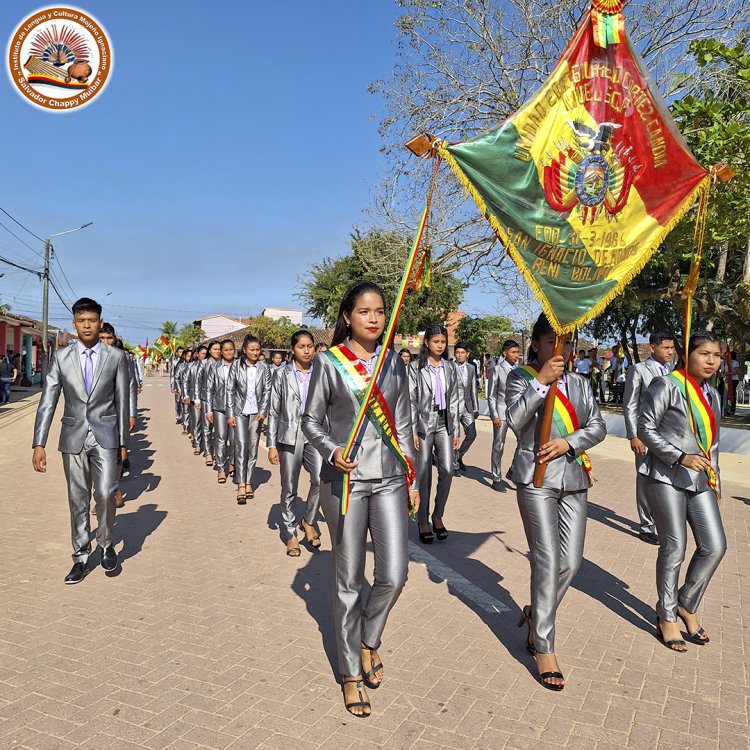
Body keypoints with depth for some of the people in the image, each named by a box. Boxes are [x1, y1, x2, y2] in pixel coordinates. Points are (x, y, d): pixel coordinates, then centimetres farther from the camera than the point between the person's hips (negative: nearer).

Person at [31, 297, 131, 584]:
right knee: (78, 499, 9)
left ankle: (106, 543, 14)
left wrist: (123, 442, 3)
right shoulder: (61, 357, 3)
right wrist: (39, 444, -6)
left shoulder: (117, 357, -1)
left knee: (105, 493, -13)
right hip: (73, 437, 2)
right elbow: (47, 401, 1)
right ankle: (81, 558, 22)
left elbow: (122, 402, 2)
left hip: (105, 436, -2)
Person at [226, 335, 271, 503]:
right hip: (240, 411, -1)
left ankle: (248, 482, 15)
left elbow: (267, 391, 2)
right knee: (241, 445, -10)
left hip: (256, 412, 1)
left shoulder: (264, 368, 1)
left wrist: (263, 411, -9)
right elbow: (230, 390, 1)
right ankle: (241, 485, -11)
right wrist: (230, 414, -3)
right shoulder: (236, 365, 0)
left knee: (253, 447, 5)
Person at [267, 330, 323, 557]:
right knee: (289, 489, 6)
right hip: (290, 436, 0)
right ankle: (291, 534, 24)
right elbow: (274, 412, 4)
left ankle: (309, 521, 7)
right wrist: (271, 445, 0)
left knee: (321, 479, -19)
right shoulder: (283, 375, 3)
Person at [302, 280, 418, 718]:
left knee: (394, 575, -2)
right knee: (350, 581, 6)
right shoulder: (329, 362, -3)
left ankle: (369, 640, 30)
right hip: (345, 480, -3)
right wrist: (332, 451, -20)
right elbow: (312, 420, 0)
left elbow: (403, 424, 12)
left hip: (389, 479, 3)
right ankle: (352, 674, 26)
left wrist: (412, 478, 12)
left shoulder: (394, 362, 8)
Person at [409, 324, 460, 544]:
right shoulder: (416, 368, -1)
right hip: (423, 424, -3)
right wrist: (412, 431, -9)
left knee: (447, 470, -5)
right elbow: (410, 400, -4)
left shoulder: (450, 369, 11)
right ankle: (423, 521, 14)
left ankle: (438, 516, 14)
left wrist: (456, 431, 9)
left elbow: (454, 401, 12)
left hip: (444, 424, 3)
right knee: (424, 474, 1)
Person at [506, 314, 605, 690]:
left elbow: (597, 427, 8)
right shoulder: (521, 377, 1)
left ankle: (536, 614, 30)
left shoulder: (580, 383, 15)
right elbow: (516, 420, -15)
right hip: (536, 478, -5)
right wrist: (541, 381, -21)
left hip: (574, 479, 5)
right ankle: (544, 648, 6)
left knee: (571, 562, 4)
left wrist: (568, 442, -9)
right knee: (547, 561, -7)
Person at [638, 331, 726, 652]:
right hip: (667, 477, -7)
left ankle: (686, 605, 24)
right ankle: (666, 617, 15)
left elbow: (711, 442, 20)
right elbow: (646, 428, -12)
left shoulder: (712, 394, 14)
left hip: (700, 480, 7)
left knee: (714, 546, 3)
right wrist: (681, 457, -20)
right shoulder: (666, 385, -9)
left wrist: (715, 480, 17)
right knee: (674, 547, -2)